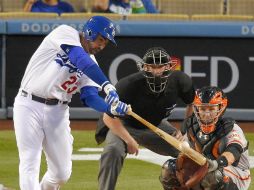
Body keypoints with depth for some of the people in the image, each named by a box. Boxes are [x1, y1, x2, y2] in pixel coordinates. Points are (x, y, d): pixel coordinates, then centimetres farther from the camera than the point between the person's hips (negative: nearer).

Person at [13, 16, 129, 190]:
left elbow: (90, 97, -2)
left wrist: (111, 108, -22)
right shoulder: (66, 33, -8)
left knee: (62, 172, 6)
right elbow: (80, 60, -25)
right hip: (29, 105, -6)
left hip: (58, 111, 6)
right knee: (30, 166, -13)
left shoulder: (91, 64, 9)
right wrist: (107, 85, -34)